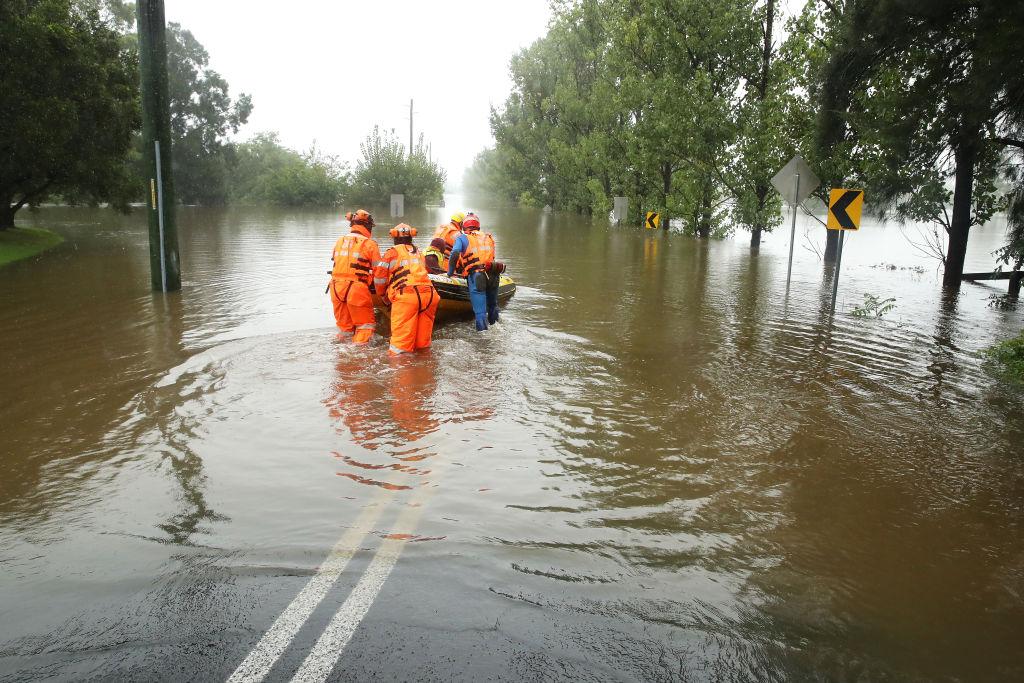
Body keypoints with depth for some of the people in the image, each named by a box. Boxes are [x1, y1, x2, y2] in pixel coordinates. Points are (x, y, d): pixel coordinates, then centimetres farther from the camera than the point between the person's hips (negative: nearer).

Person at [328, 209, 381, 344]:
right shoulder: (370, 244, -2)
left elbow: (335, 263, 17)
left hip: (336, 288, 5)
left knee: (344, 326, 18)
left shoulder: (339, 241, 13)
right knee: (365, 325, 8)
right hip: (357, 289, -5)